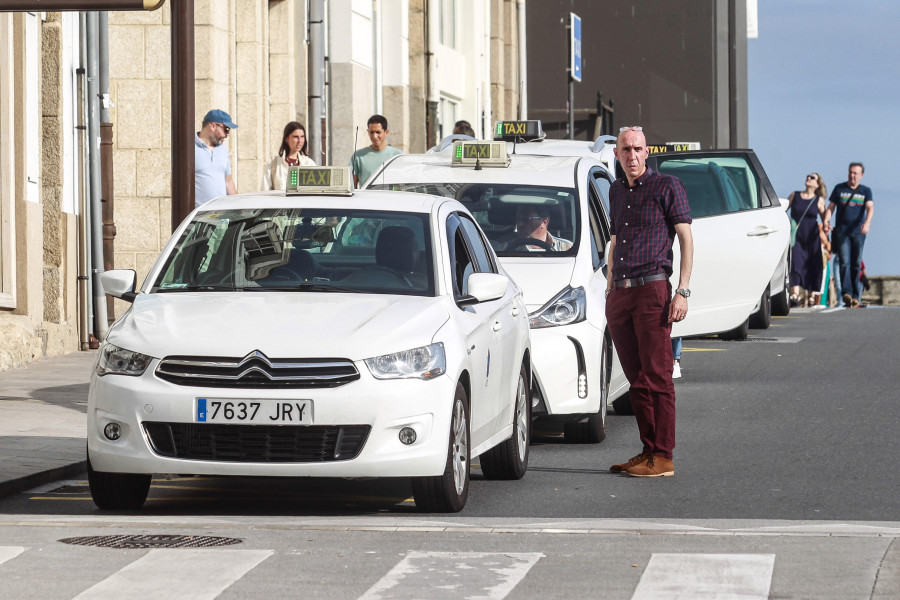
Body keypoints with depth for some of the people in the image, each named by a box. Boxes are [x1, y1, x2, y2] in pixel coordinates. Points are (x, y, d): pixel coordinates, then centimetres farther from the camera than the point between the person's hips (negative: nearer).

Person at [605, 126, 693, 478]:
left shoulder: (667, 187, -1)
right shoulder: (617, 191, 19)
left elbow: (686, 239, -4)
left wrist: (683, 292, -12)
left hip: (652, 290, -7)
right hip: (620, 293, 7)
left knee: (657, 377, -8)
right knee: (636, 379, 7)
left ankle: (663, 457, -8)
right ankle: (648, 451, 11)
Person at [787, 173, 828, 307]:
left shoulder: (819, 200, 6)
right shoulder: (794, 196, 9)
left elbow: (825, 219, 8)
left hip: (812, 237, 0)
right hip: (796, 236, 0)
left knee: (812, 266, 2)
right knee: (795, 262, -15)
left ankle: (811, 297, 13)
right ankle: (795, 295, -25)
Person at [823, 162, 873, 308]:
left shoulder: (865, 191, 9)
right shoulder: (839, 188, 9)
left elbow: (870, 207, -6)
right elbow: (831, 207, 9)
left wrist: (867, 223, -25)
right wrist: (826, 221, -11)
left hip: (858, 232, 1)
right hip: (841, 230, -1)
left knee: (856, 264, 2)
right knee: (845, 262, -14)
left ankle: (855, 296, 6)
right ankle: (846, 293, -24)